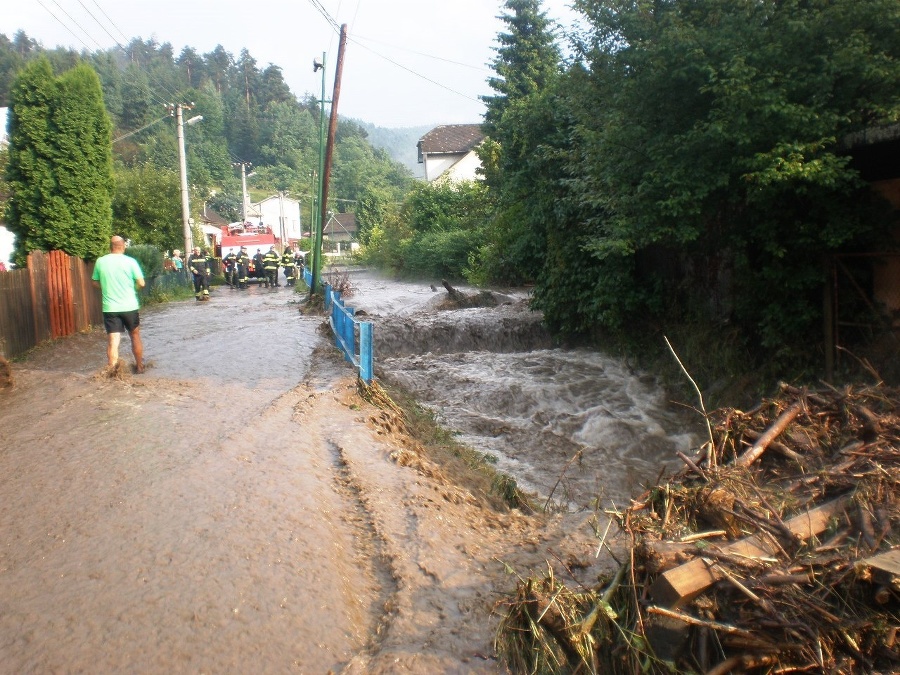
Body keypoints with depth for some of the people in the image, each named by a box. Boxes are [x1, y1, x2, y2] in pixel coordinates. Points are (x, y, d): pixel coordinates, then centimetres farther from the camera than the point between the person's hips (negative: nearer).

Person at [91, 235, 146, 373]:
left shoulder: (100, 261, 1)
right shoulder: (130, 261, -7)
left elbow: (95, 283, 12)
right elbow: (141, 283, -8)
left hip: (110, 308, 1)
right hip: (129, 306, -1)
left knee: (113, 341, -1)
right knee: (135, 336, 16)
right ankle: (140, 366, 26)